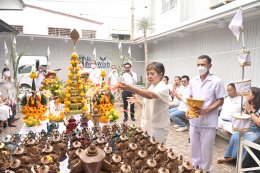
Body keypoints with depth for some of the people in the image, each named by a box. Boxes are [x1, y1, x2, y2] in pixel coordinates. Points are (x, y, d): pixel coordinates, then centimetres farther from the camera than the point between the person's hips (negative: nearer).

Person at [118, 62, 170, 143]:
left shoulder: (163, 88, -19)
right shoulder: (151, 87, 8)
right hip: (148, 126, 7)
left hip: (158, 128, -7)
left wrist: (130, 88, -51)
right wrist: (137, 101, -4)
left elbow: (150, 95, -40)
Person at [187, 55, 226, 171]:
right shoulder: (193, 81, 4)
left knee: (206, 148, 10)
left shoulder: (217, 81, -11)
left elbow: (220, 101, -9)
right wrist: (188, 110, -3)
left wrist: (206, 110, -21)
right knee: (194, 146, 18)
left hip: (208, 122, -4)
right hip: (194, 120, 5)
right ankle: (195, 166, 37)